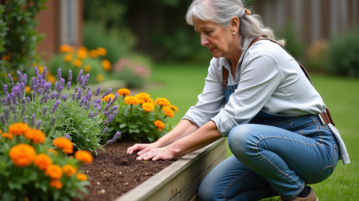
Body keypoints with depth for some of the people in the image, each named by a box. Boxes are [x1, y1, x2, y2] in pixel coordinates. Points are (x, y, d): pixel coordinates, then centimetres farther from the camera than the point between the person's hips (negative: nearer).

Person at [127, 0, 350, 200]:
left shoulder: (264, 56, -25)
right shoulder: (220, 63, 2)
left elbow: (228, 120, -26)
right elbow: (202, 113, -1)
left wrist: (174, 149, -22)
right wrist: (158, 145, -15)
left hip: (314, 144, -8)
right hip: (274, 140, 8)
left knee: (243, 137, -35)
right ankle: (288, 183, 11)